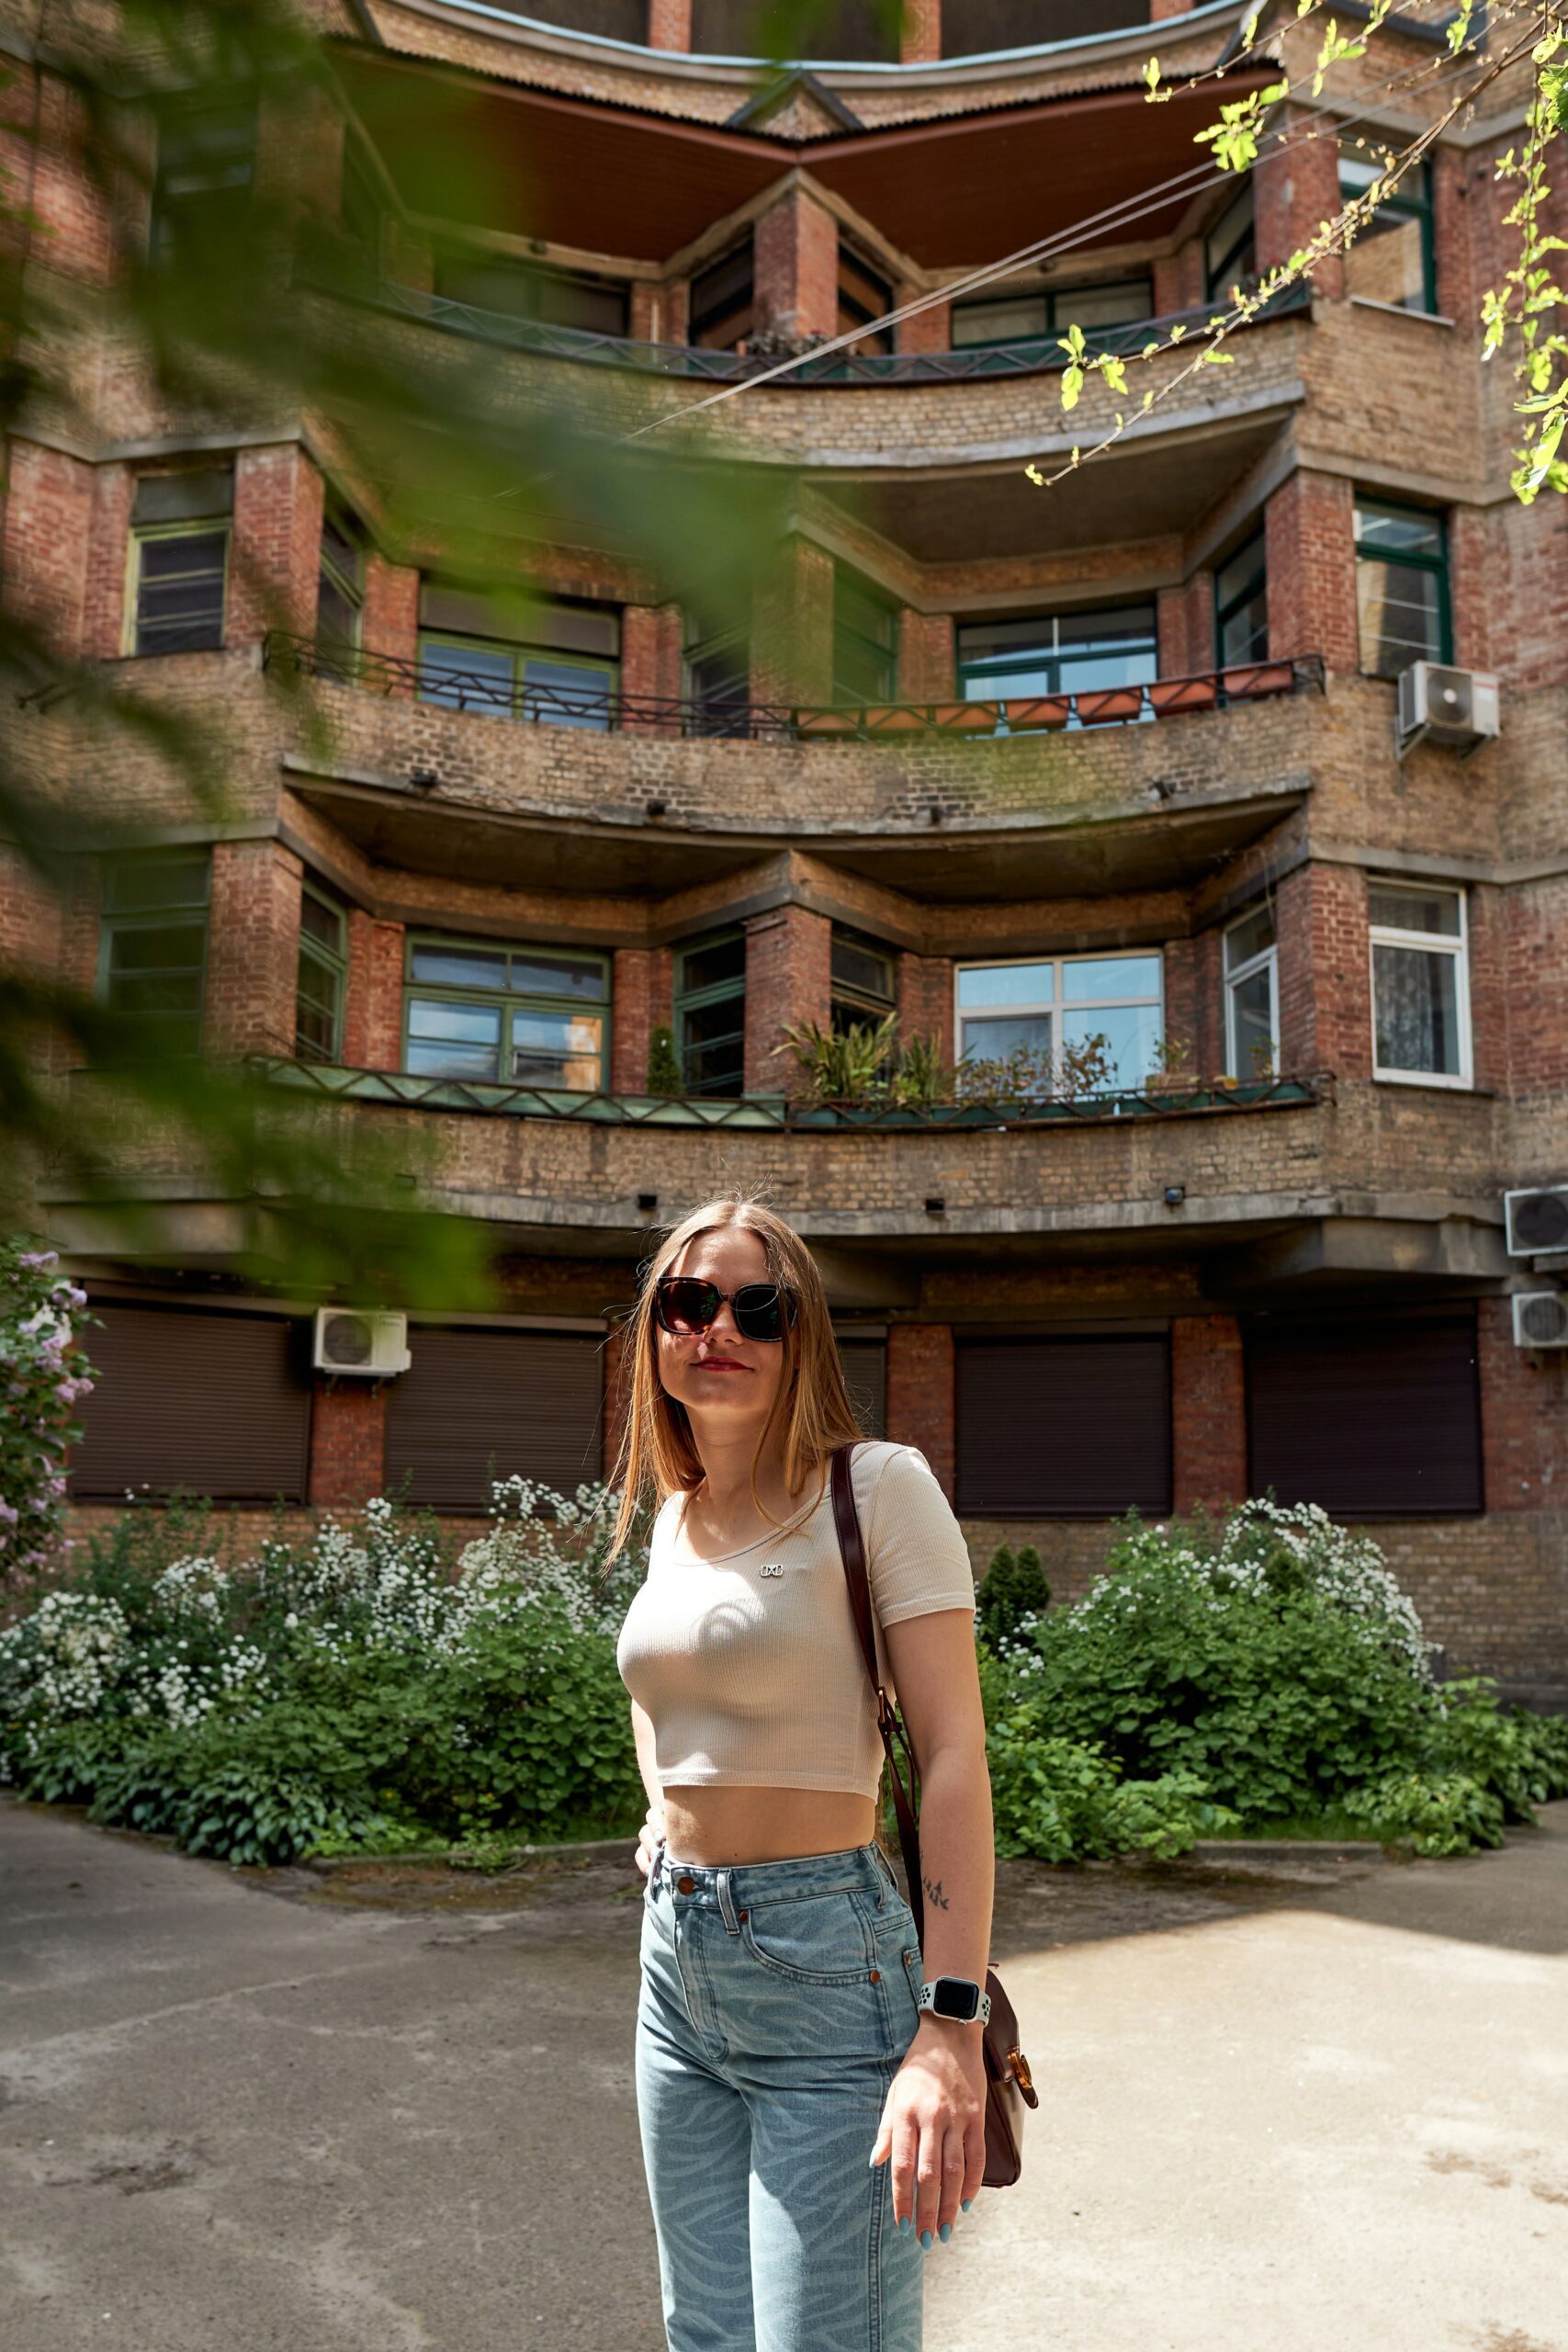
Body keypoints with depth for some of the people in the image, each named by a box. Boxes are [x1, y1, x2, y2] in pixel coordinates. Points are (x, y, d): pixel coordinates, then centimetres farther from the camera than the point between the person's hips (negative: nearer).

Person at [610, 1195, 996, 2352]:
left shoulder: (880, 1488, -11)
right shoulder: (672, 1516, 9)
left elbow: (954, 1754, -17)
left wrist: (952, 2025, -24)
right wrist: (670, 1820, 12)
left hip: (829, 1965, -7)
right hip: (678, 1963, 7)